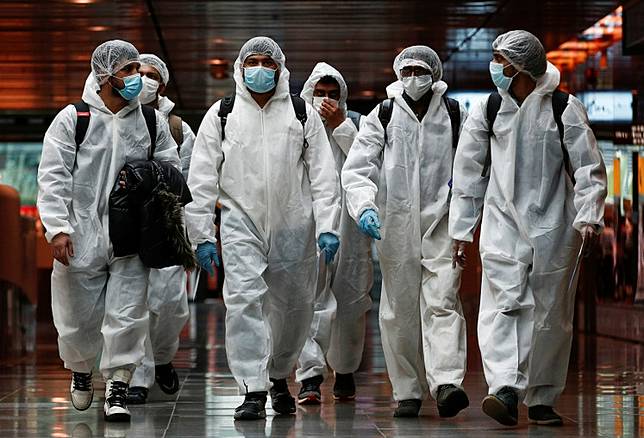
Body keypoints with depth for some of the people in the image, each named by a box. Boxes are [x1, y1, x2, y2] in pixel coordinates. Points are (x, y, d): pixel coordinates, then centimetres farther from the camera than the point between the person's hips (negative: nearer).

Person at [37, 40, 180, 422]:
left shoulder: (152, 122, 8)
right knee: (79, 316, 9)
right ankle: (81, 370, 36)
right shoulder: (72, 119, 0)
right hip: (82, 235, -1)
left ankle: (118, 387, 4)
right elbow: (53, 177, -3)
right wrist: (57, 228, -11)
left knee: (127, 314, -5)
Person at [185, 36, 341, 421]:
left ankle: (279, 375, 31)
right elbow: (202, 179, 4)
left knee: (294, 308, 8)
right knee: (245, 301, -14)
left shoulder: (303, 114, 6)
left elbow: (323, 175, 4)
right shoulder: (221, 115, 5)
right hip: (242, 225, -1)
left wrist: (327, 227, -6)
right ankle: (254, 392, -13)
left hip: (293, 227, 1)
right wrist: (202, 235, -1)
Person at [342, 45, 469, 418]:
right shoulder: (383, 116, 7)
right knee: (399, 310, 4)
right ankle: (407, 393, 11)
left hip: (441, 223, -1)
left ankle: (446, 383, -24)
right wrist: (365, 206, -17)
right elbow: (357, 168, 1)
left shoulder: (455, 115, 9)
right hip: (396, 224, 1)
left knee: (442, 302, -15)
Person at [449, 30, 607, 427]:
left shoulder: (565, 109, 0)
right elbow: (469, 172, 12)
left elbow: (589, 167, 0)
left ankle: (542, 399, 14)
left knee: (550, 314, 4)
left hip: (553, 228, -1)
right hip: (503, 226, 1)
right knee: (503, 307, -14)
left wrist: (588, 215, -14)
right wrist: (462, 229, 11)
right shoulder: (487, 111, 7)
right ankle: (506, 390, -25)